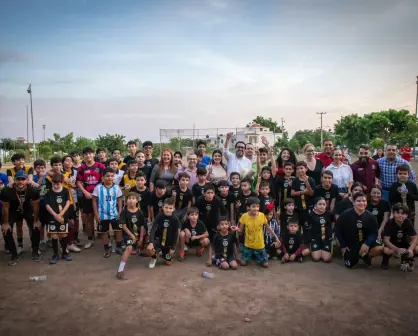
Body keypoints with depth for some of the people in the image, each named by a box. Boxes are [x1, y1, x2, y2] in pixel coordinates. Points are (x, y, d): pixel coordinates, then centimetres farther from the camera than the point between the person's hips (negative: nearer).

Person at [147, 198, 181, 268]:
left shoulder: (175, 220, -16)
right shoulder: (159, 216, -16)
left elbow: (176, 235, -9)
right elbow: (153, 230, -19)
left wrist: (173, 248, -7)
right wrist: (151, 242, -32)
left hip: (168, 244, 1)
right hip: (158, 239, -1)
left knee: (168, 263, 4)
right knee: (149, 249, -30)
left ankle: (163, 253, 38)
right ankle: (154, 258, 7)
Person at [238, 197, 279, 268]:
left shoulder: (262, 215, -15)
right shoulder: (244, 216, -17)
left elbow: (267, 227, 1)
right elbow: (241, 230, -8)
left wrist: (276, 237, 1)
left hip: (259, 245, 0)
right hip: (248, 245, 0)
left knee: (265, 264, 3)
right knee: (243, 263, 2)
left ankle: (257, 257, 33)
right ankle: (251, 256, 33)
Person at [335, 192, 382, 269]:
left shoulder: (370, 217, -9)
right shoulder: (345, 215, -14)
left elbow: (374, 233, -7)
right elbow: (337, 229, -7)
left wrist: (367, 243, -25)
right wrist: (343, 246, -8)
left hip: (364, 243, 2)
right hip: (350, 244, -2)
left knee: (379, 249, -23)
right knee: (350, 265, -8)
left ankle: (365, 255, 9)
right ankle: (355, 256, 28)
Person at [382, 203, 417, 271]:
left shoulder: (408, 223, -15)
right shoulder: (390, 223, -22)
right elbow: (386, 240, -24)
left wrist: (410, 249, -35)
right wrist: (397, 249, -39)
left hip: (404, 244, 4)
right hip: (392, 245, -4)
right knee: (386, 250, -36)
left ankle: (406, 260, 8)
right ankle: (385, 261, 0)